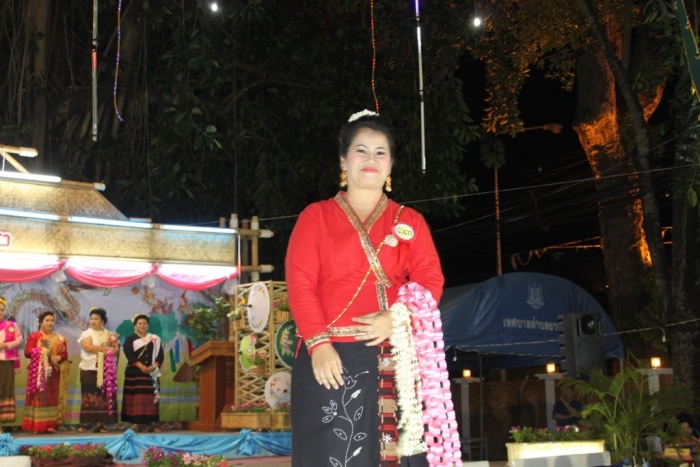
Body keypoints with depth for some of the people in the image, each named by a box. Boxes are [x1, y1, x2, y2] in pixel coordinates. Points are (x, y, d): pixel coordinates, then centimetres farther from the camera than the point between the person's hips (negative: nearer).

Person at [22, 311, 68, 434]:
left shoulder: (59, 338, 14)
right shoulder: (34, 336, 2)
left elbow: (65, 354, 7)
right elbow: (27, 352, -9)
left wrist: (58, 357, -13)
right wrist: (41, 351, -16)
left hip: (52, 372, 4)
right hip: (38, 372, -4)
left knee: (51, 398, 4)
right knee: (38, 397, -6)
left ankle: (50, 425, 6)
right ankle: (37, 426, -6)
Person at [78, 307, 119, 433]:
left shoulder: (110, 335, 15)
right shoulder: (86, 333, 4)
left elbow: (117, 351, 8)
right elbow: (88, 347, -14)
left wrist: (110, 352, -15)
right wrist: (106, 348, -10)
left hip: (106, 371, 3)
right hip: (90, 369, -3)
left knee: (104, 397, 0)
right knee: (89, 397, -7)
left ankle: (101, 424, 3)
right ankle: (85, 424, -5)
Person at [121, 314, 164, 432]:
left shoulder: (155, 339, 12)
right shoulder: (130, 339, 5)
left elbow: (160, 355, 4)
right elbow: (129, 354, -9)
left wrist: (154, 366, -13)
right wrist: (141, 366, -19)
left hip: (151, 373, 2)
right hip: (134, 373, -2)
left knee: (151, 397, 0)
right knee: (136, 397, -5)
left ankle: (152, 423, 1)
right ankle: (136, 423, -2)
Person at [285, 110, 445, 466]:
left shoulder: (410, 221, 17)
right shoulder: (316, 216, 11)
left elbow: (431, 282, 5)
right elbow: (300, 283, -1)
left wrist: (396, 319, -14)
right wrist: (318, 343, -15)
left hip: (394, 361, 2)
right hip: (332, 357, -2)